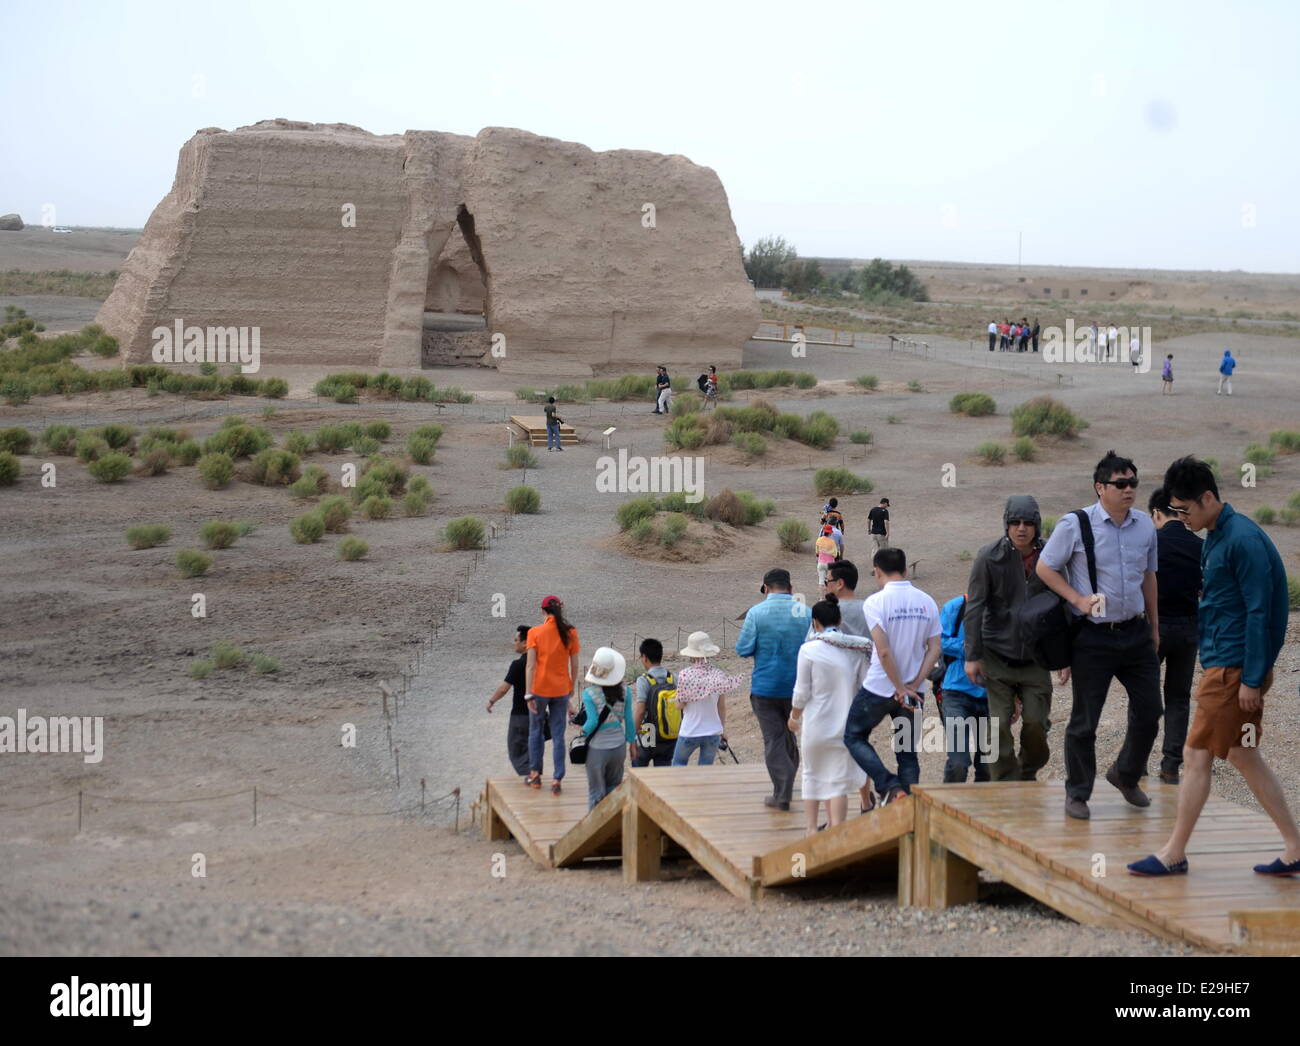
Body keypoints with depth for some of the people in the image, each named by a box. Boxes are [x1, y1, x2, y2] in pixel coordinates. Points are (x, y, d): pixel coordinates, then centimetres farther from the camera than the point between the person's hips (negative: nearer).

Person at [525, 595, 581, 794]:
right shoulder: (570, 633, -4)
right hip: (561, 690, 1)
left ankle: (535, 774, 21)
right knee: (558, 735, 7)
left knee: (535, 731, 17)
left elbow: (530, 665, -13)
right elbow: (574, 665, 1)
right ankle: (557, 780, 3)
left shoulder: (535, 632, -9)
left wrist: (529, 694, -11)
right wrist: (571, 687, 16)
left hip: (540, 688, -1)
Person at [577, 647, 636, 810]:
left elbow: (593, 722, -18)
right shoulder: (624, 691, -6)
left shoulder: (589, 694, -15)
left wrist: (583, 732, 2)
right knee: (614, 788, 19)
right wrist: (632, 741, 12)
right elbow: (628, 719, 0)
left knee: (596, 791, 10)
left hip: (597, 748, -3)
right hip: (618, 745, 3)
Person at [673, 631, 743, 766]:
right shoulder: (718, 675, -5)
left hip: (690, 732, -2)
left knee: (678, 763, 19)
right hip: (713, 731, 2)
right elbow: (722, 707, 2)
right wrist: (723, 728, 14)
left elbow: (680, 705, -7)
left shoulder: (685, 675, -13)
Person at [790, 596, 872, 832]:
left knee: (811, 776, 16)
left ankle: (811, 829, 20)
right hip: (846, 726, 2)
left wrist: (794, 717, 10)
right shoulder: (857, 650, -2)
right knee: (838, 782, 5)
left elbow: (801, 694, -7)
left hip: (815, 725, -2)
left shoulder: (809, 650, -12)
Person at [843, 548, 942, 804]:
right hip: (913, 691, 5)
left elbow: (884, 652, -20)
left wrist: (900, 688, -12)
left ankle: (890, 786, -4)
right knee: (908, 753, 14)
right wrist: (913, 685, -4)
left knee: (854, 737, 13)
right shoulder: (927, 602, 2)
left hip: (879, 688, -4)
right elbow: (934, 649, -2)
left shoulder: (875, 602, -13)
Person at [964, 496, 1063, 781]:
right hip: (998, 656, -1)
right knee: (1000, 726, -3)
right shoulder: (990, 557, -7)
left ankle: (1028, 774, 25)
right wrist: (972, 656, -8)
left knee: (1036, 723, -1)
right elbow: (974, 608, -5)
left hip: (1036, 658, 2)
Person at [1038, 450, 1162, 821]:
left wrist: (1154, 627, 21)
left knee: (1148, 710, 8)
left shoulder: (1145, 525, 6)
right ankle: (1077, 793, 17)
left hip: (1135, 633, 5)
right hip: (1093, 637, -5)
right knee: (1084, 720, 1)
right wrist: (1078, 600, -13)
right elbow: (1045, 568, -2)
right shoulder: (1075, 525, -10)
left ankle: (1126, 776, 32)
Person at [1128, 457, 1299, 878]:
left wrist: (1251, 680, -19)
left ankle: (1174, 854, 6)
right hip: (1222, 664, 10)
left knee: (1197, 756, -3)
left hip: (1233, 668, -10)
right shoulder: (1215, 538, 13)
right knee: (1244, 756, 12)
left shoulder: (1243, 540, -17)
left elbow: (1259, 612, -19)